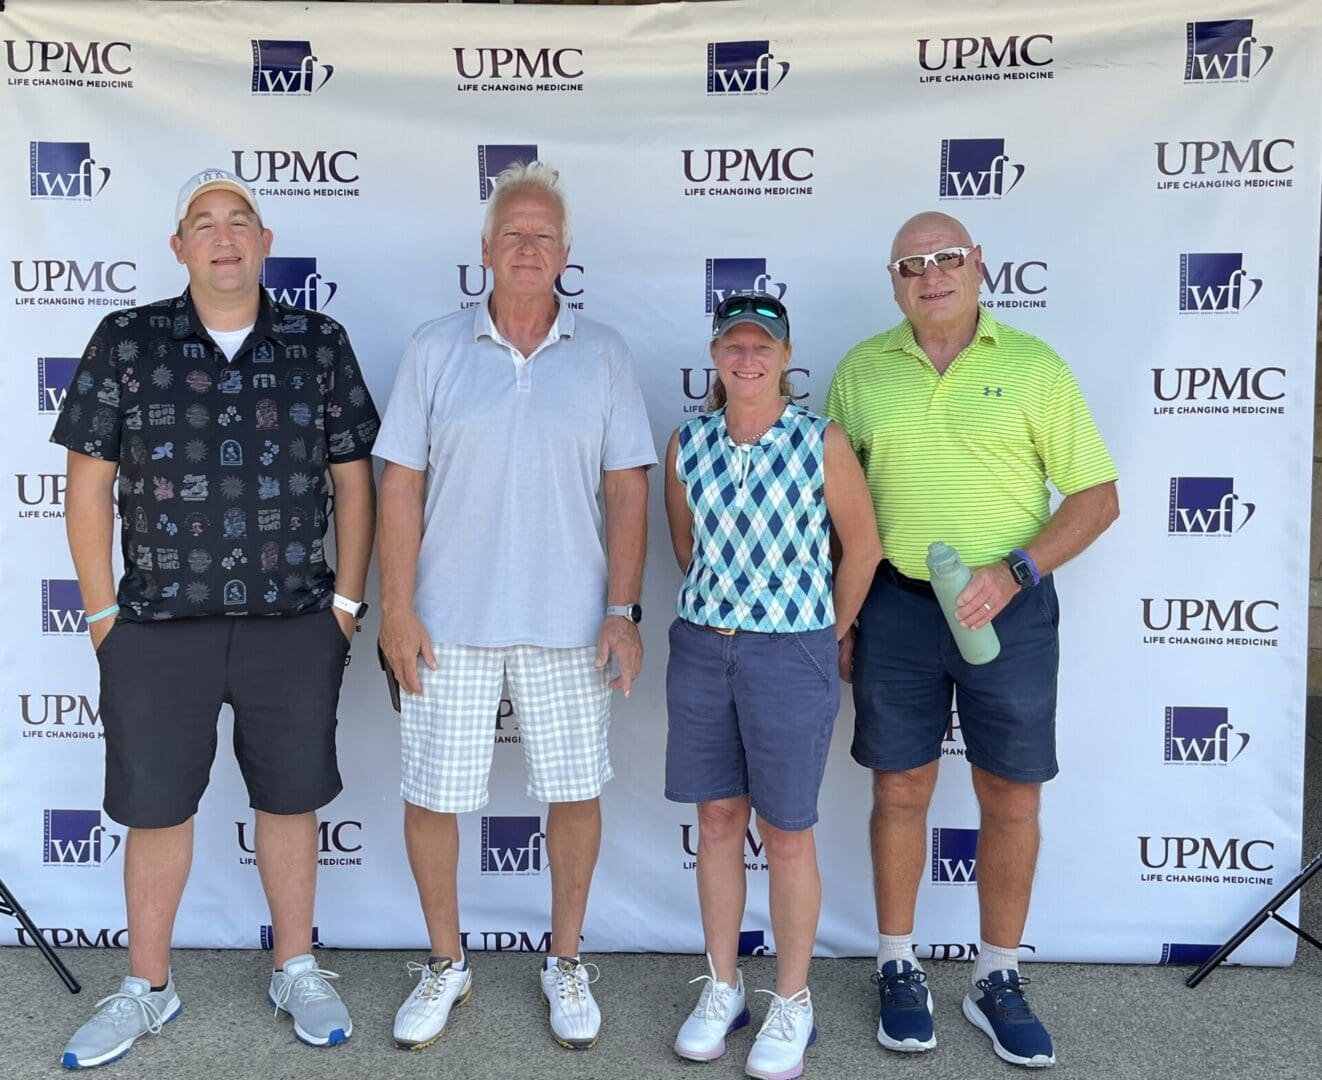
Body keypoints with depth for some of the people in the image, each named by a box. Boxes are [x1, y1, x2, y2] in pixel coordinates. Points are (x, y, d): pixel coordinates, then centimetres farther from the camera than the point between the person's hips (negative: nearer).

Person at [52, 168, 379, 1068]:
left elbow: (353, 479, 5)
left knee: (290, 799, 12)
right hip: (158, 626, 0)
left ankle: (298, 971, 31)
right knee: (156, 807, 11)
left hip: (294, 626, 0)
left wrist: (346, 600, 1)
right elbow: (89, 482, 2)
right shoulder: (127, 341, 1)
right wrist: (102, 612, 0)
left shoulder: (320, 344, 2)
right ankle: (147, 988, 30)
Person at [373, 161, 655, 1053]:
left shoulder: (603, 354, 4)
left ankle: (566, 963, 30)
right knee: (433, 796, 7)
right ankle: (445, 965, 29)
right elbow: (401, 484, 1)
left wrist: (624, 610, -5)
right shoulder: (436, 349, 3)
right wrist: (396, 608, -5)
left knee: (575, 792, 9)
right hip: (450, 620, 0)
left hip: (569, 623, 0)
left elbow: (628, 490, 2)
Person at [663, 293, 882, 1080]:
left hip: (791, 653, -4)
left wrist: (832, 633, 6)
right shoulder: (688, 443, 1)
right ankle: (723, 990, 29)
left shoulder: (824, 442, -9)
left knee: (786, 832, 6)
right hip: (701, 646, 4)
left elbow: (862, 548, -2)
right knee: (718, 819, 13)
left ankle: (793, 1003, 24)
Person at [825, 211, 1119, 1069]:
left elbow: (1097, 496, -2)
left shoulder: (1033, 365, -2)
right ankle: (899, 968, 27)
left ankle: (1000, 979, 25)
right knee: (901, 789, 10)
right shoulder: (862, 370, 4)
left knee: (1013, 799, 7)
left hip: (1007, 606, -1)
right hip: (895, 606, 1)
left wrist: (1014, 572, -15)